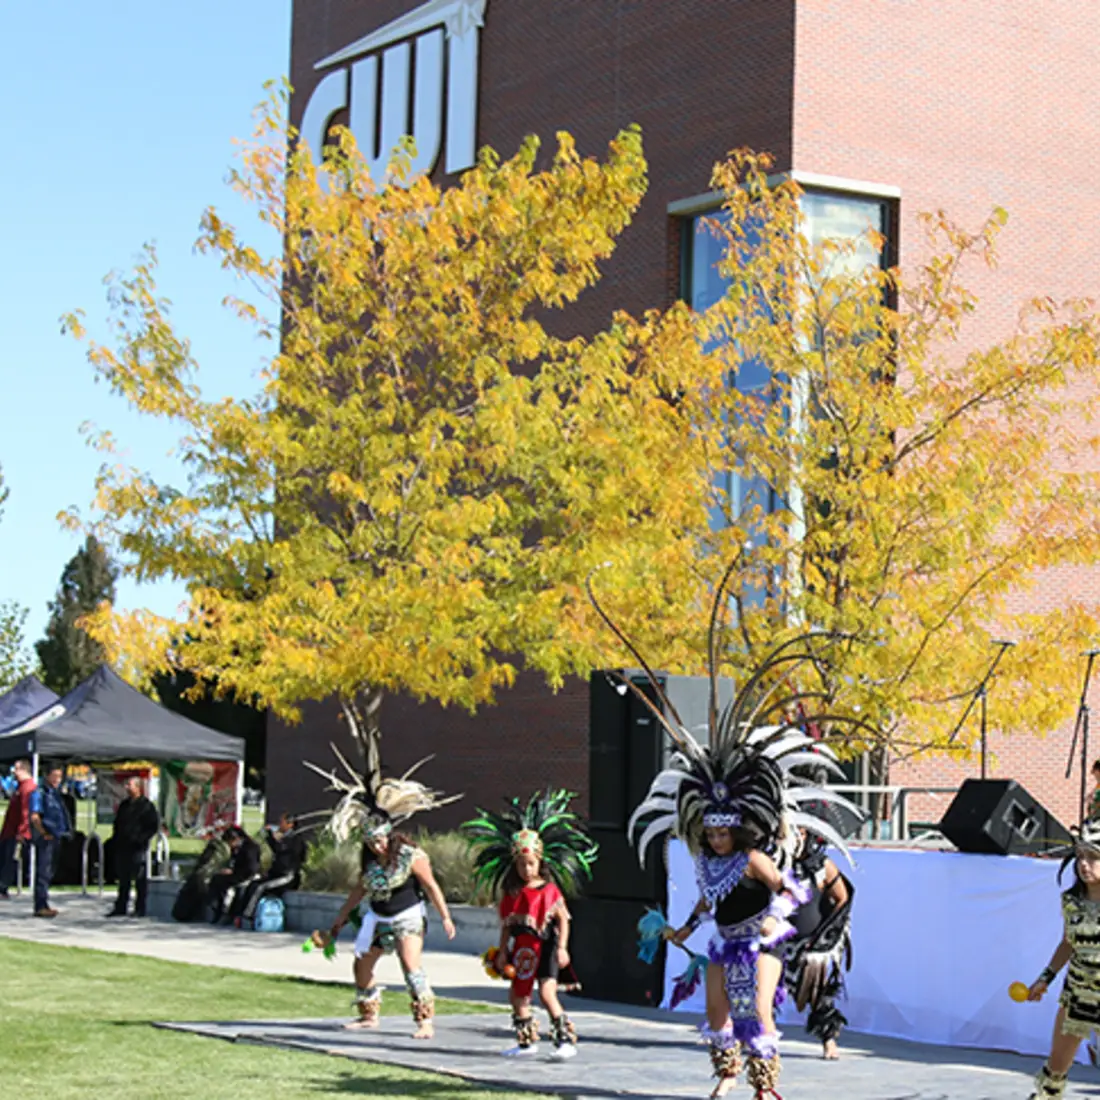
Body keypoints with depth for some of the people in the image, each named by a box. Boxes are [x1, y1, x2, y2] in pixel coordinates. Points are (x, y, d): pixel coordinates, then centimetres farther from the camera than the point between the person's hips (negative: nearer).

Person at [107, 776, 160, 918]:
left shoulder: (146, 806, -6)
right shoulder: (124, 805, 16)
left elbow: (154, 825, -9)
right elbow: (117, 823, 24)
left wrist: (141, 839, -16)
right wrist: (116, 840, 12)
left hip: (137, 848, -7)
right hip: (122, 847, 7)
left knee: (140, 880, -3)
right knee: (123, 879, 11)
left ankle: (140, 909, 2)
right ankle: (120, 907, 17)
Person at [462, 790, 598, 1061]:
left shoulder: (550, 890, -7)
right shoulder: (511, 894, 6)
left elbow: (563, 919, -6)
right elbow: (507, 925, 11)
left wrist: (562, 947, -12)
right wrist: (502, 952, 9)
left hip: (545, 947, -6)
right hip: (521, 949, 6)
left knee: (547, 993, -17)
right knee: (517, 995, 11)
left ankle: (565, 1040, -13)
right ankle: (527, 1041, 26)